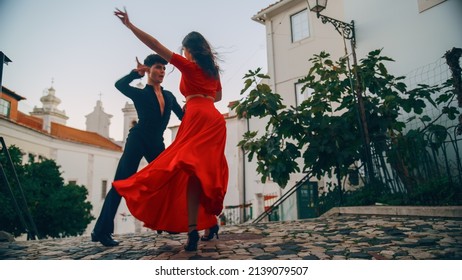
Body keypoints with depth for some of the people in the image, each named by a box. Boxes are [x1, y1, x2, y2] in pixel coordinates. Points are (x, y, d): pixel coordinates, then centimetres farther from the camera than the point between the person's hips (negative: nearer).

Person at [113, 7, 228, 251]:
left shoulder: (189, 65, 5)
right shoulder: (212, 69, 23)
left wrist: (129, 25, 6)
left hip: (197, 118, -7)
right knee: (207, 171, 11)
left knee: (190, 169, -14)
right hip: (215, 118, 7)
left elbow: (156, 46, 3)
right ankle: (211, 222, 15)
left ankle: (193, 230, -24)